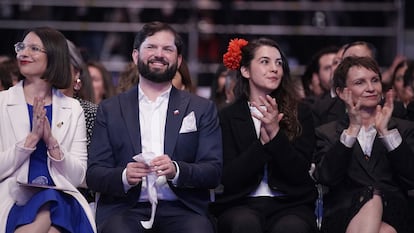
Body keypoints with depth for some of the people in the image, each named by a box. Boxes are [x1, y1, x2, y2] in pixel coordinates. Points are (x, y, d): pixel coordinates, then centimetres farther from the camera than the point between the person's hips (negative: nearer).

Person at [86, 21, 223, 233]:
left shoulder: (202, 109, 15)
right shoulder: (110, 109, 16)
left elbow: (214, 172, 5)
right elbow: (94, 175, 8)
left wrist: (177, 170, -15)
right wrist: (124, 177, -14)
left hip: (181, 209, 0)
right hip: (124, 209, 0)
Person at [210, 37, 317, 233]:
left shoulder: (300, 113, 10)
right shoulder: (227, 117, 7)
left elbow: (299, 173, 1)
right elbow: (228, 178, -1)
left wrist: (276, 134, -12)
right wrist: (263, 142, -11)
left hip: (290, 203, 0)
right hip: (241, 204, 0)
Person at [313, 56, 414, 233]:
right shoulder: (326, 134, 15)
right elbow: (326, 177, -3)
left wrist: (386, 132, -4)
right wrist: (352, 130, -8)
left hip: (393, 216, 0)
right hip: (342, 217, 0)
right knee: (372, 200, -34)